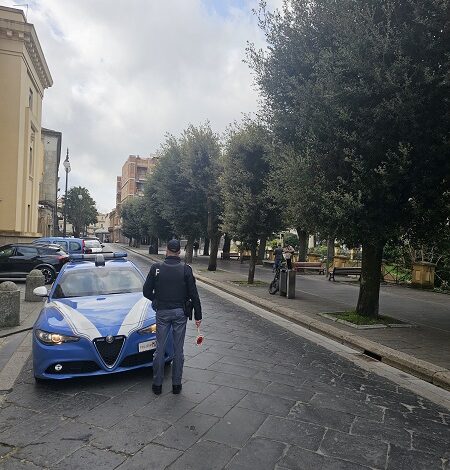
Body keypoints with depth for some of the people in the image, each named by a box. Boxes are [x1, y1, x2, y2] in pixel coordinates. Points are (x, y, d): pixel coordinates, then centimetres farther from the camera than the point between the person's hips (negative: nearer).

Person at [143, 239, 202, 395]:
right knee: (178, 350, 11)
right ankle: (176, 384, 20)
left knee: (160, 349, 11)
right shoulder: (186, 269, -9)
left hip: (162, 312, 0)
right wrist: (198, 315, 1)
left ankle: (157, 384, 21)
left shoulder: (156, 268, -7)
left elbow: (147, 291, -2)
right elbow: (193, 294, -7)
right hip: (180, 313, 0)